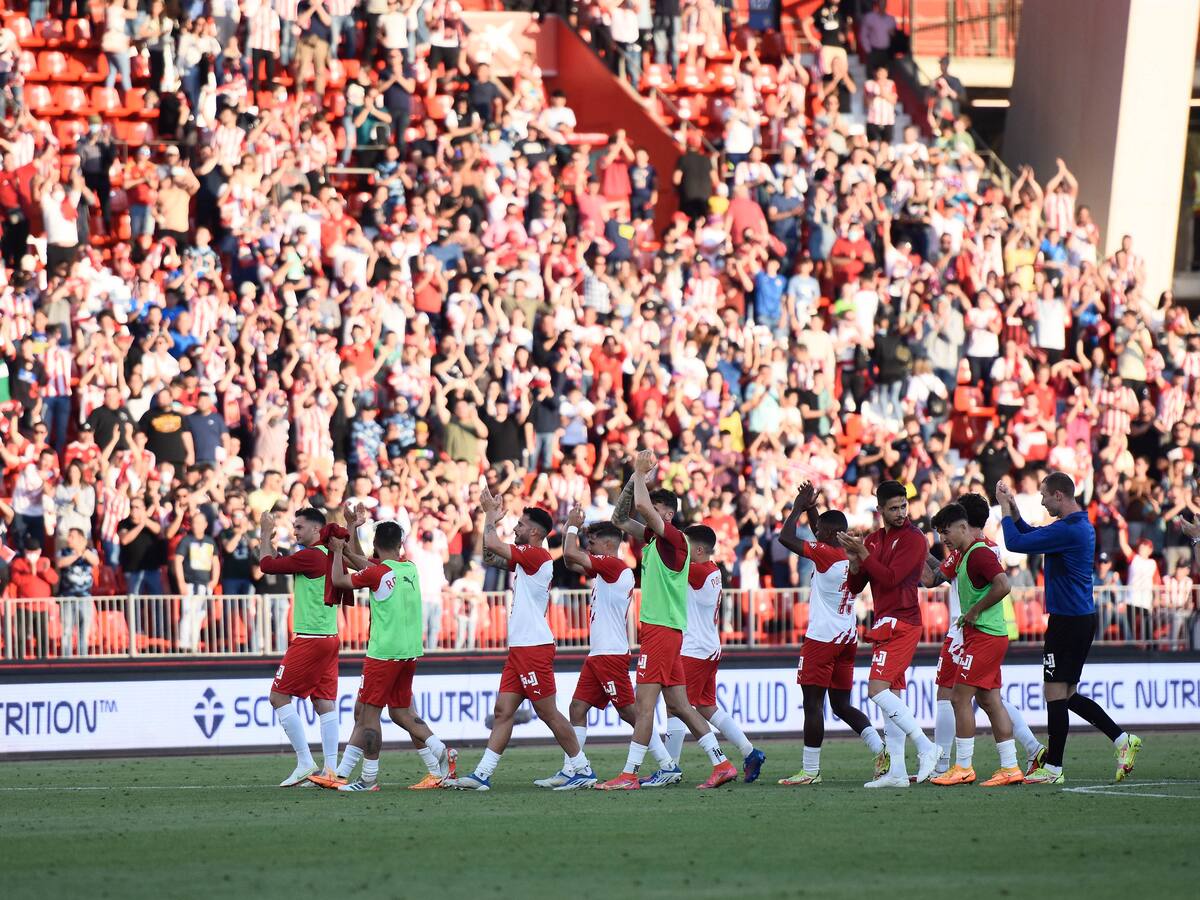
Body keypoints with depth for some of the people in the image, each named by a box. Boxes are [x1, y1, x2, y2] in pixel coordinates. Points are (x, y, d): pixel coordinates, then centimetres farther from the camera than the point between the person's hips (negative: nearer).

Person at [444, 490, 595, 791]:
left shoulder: (537, 556, -12)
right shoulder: (524, 558, 16)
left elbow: (492, 545, -18)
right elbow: (491, 556, 25)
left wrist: (491, 514, -1)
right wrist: (491, 515, 17)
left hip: (534, 646, -10)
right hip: (520, 647, 10)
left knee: (548, 712, -6)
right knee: (503, 710, 5)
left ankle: (582, 769, 1)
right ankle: (482, 775, 3)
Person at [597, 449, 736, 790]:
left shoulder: (674, 538, -10)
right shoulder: (652, 538, 16)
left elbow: (642, 506, -23)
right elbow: (619, 519, 22)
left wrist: (641, 474, -7)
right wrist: (633, 479, 12)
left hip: (662, 630, -10)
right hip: (657, 628, 10)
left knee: (644, 701, -9)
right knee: (677, 704, 8)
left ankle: (630, 774, -10)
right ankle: (722, 764, 7)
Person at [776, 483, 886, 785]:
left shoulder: (826, 554, -14)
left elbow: (786, 537, -15)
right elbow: (821, 537, 29)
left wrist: (798, 508, -2)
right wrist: (810, 508, 22)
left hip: (822, 637, -8)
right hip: (848, 636, 8)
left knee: (813, 702, -3)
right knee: (842, 704, 13)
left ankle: (810, 771, -2)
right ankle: (881, 750, -3)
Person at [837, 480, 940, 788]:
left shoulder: (913, 539, -8)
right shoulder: (874, 540, 16)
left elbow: (890, 578, -18)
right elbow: (855, 586, 13)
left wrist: (862, 552, -18)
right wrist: (854, 561, -6)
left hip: (900, 623, -9)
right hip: (887, 625, 9)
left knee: (878, 689, -18)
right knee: (891, 697, 7)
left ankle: (925, 747, -16)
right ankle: (896, 772, 7)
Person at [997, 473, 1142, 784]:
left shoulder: (1067, 531, -19)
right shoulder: (1082, 525, 14)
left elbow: (1015, 543, -19)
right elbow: (1032, 536, 26)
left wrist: (1006, 511, -4)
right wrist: (1013, 510, 14)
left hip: (1068, 621, -10)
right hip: (1082, 619, 10)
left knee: (1055, 694, -4)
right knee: (1066, 695, 16)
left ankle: (1053, 769, 1)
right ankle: (1123, 740, 13)